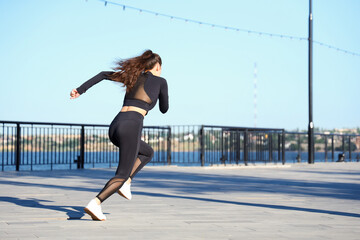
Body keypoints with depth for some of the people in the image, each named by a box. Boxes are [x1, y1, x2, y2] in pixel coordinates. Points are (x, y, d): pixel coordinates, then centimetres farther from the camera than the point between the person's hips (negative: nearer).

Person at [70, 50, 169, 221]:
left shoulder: (134, 76, 24)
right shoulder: (160, 81, 10)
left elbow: (103, 75, 19)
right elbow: (164, 109, 22)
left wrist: (80, 90, 18)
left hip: (115, 126, 7)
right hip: (131, 126, -7)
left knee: (147, 153, 29)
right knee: (123, 173, -2)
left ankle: (125, 183, 11)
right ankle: (95, 204, -21)